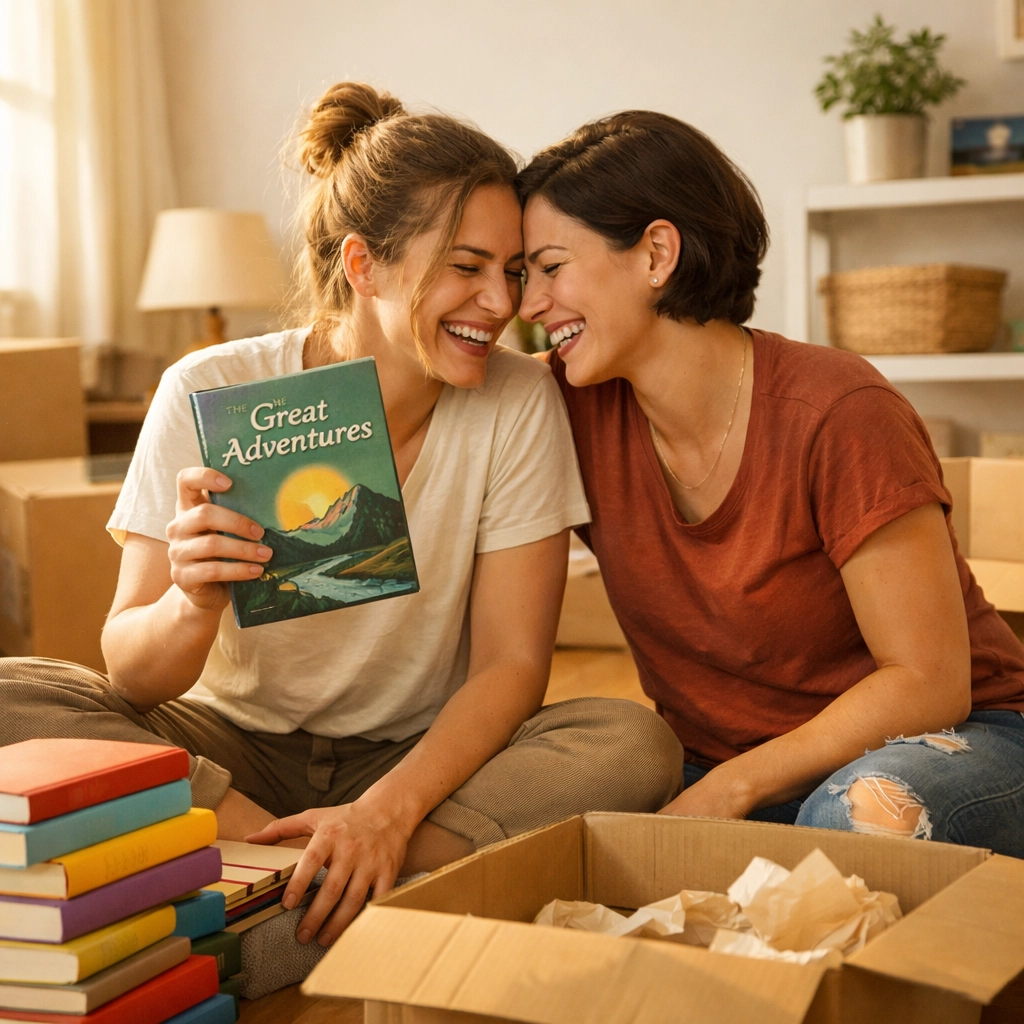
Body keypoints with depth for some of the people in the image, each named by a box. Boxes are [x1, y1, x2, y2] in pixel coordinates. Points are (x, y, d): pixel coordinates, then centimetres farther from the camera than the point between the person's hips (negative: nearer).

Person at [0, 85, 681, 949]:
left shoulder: (519, 404, -11)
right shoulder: (209, 394, -14)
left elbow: (512, 664, -11)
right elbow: (133, 679, -11)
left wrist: (388, 810, -28)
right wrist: (193, 608, -35)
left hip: (427, 757, 1)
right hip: (235, 743, 0)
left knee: (637, 745, -26)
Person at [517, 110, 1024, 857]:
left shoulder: (838, 414, -19)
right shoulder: (573, 410, -5)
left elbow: (927, 682, -18)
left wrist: (729, 790, -23)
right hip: (721, 770, 4)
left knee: (860, 817, -38)